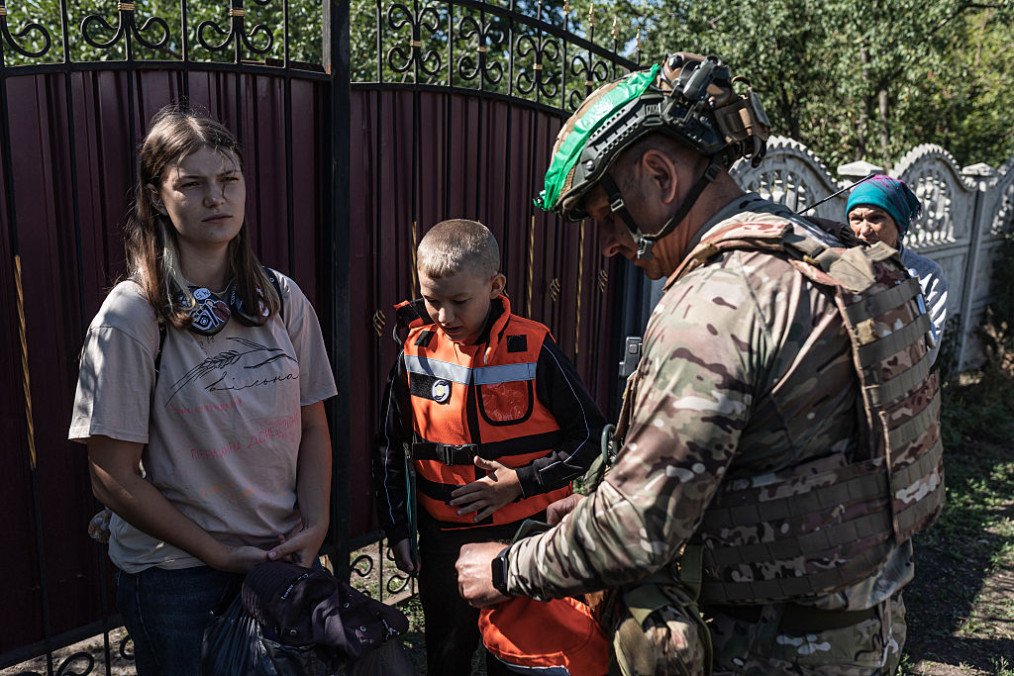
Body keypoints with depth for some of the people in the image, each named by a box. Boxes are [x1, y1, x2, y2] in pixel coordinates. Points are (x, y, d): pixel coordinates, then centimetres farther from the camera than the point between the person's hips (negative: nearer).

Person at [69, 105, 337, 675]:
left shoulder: (281, 299, -3)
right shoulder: (131, 317, -14)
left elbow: (313, 425, 2)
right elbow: (115, 477, -12)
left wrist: (314, 524, -9)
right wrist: (220, 554, -12)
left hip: (287, 555, 4)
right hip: (174, 571, -3)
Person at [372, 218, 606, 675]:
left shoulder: (533, 349, -14)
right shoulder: (416, 355, -6)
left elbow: (590, 435, -7)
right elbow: (391, 451, 6)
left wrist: (522, 481, -16)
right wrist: (397, 529, 6)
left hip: (526, 534, -2)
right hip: (444, 540, 2)